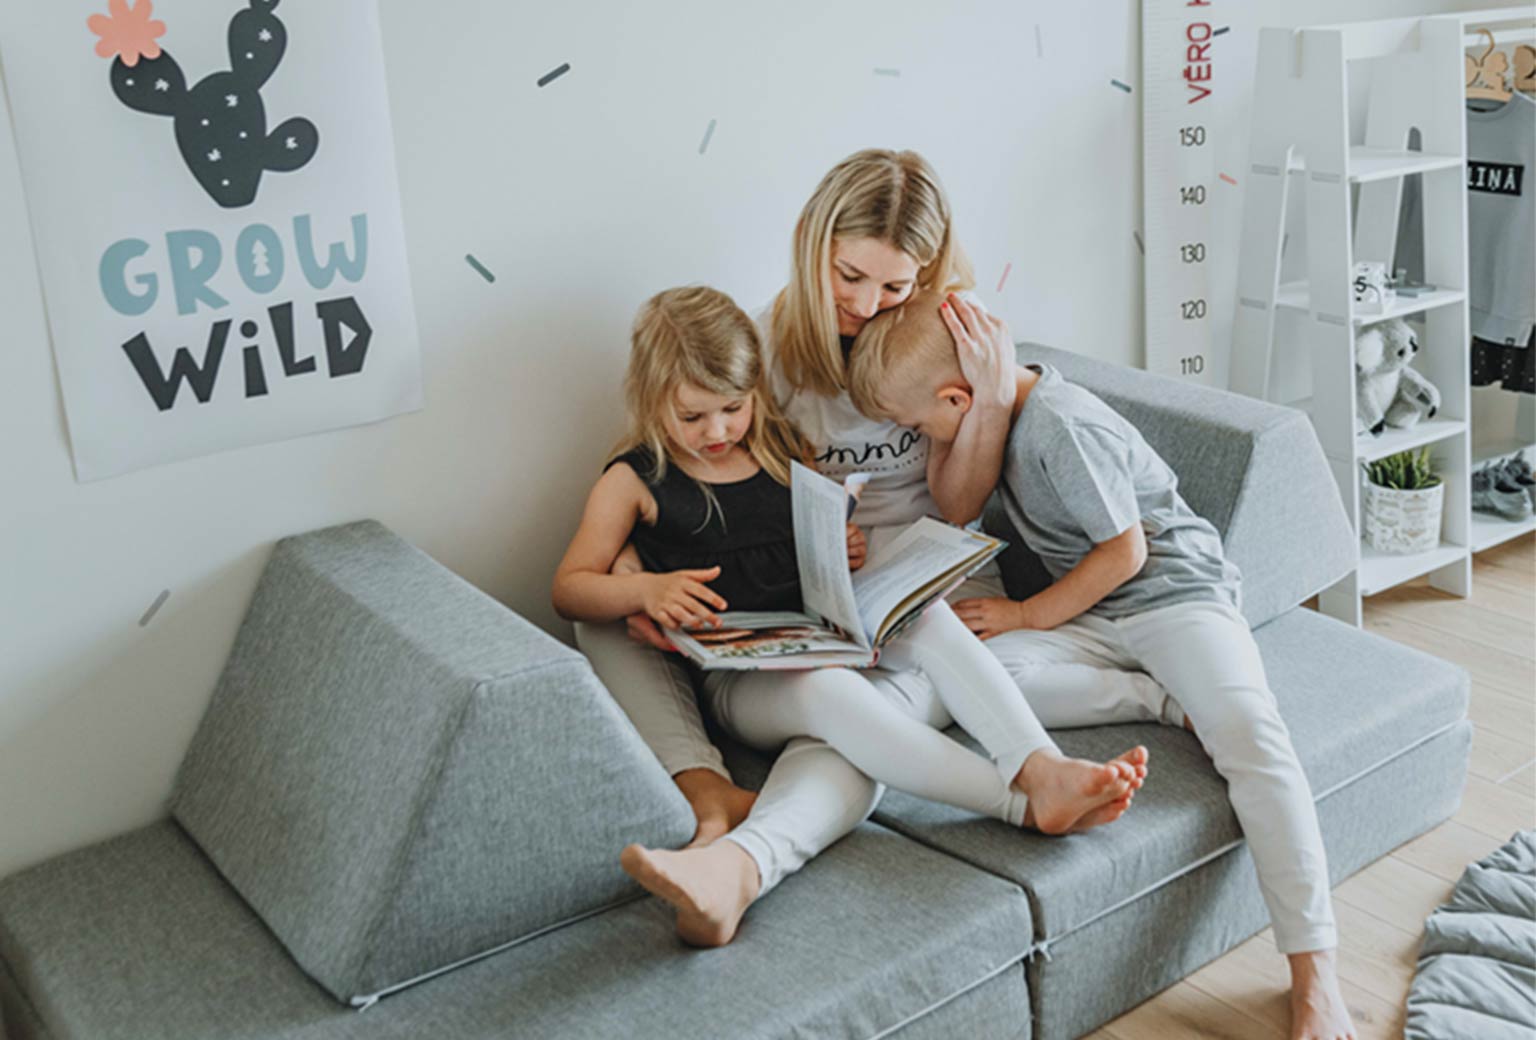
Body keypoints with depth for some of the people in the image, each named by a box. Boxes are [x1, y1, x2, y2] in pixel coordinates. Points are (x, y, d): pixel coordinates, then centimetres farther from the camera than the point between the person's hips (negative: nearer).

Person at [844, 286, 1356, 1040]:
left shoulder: (1063, 426, -20)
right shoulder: (1006, 399, 6)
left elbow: (1125, 553, -16)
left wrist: (1027, 615, -9)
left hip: (1176, 590, -7)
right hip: (1093, 617, 7)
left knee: (1251, 735, -29)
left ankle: (1315, 976, -27)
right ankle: (1171, 704, -14)